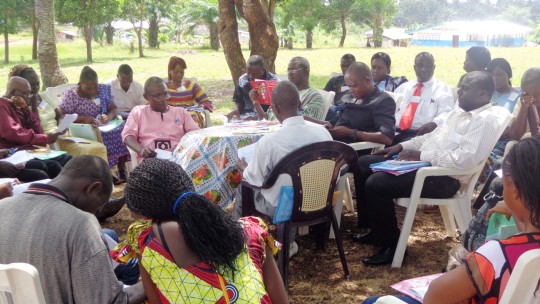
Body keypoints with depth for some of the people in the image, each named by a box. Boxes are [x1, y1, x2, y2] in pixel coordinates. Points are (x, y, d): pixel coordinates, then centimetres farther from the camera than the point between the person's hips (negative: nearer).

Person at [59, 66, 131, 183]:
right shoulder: (70, 95, -4)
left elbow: (114, 108, 10)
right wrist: (83, 118, -21)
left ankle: (122, 172, -17)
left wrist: (109, 116, -14)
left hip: (103, 127, 4)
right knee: (100, 138, -34)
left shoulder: (103, 90, 10)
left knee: (122, 131, -24)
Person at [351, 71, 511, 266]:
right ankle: (376, 230, 16)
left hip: (444, 178, -10)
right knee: (363, 164, 8)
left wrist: (421, 155, -19)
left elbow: (463, 160, -26)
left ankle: (392, 244, -5)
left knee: (375, 183, -24)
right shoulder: (459, 112, 16)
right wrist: (402, 146, 11)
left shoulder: (486, 120, -15)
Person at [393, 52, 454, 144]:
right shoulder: (403, 87, 24)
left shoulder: (442, 89, 10)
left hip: (420, 134, -4)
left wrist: (433, 124, -27)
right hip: (395, 131, 4)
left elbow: (445, 114, -4)